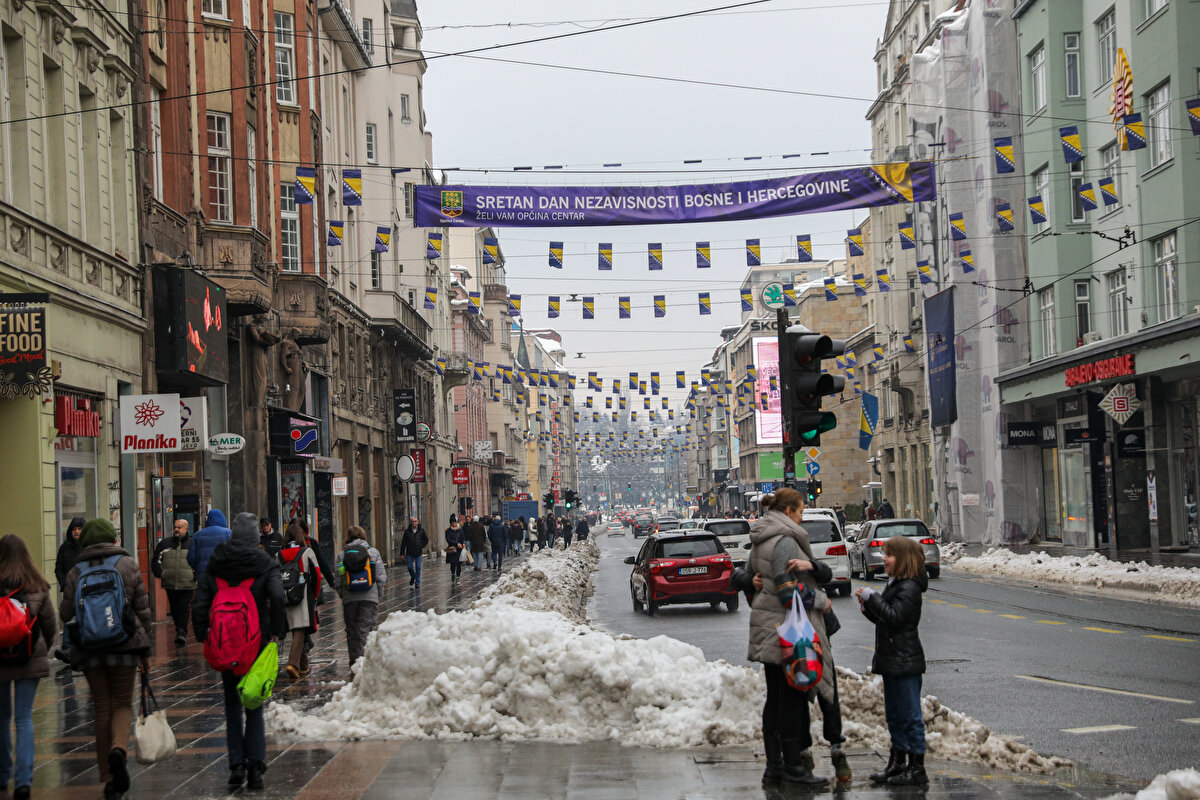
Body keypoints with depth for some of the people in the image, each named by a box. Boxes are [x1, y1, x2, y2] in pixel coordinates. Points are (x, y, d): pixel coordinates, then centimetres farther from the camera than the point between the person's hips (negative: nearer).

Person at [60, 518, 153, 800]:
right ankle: (119, 747, -20)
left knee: (101, 708, 10)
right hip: (124, 647, -1)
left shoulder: (76, 572, 2)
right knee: (122, 703, 11)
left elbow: (66, 614, 2)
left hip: (88, 649, 1)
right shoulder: (128, 565, 0)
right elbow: (143, 610, 0)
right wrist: (145, 649, 7)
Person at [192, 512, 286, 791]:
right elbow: (277, 596, -21)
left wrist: (203, 635, 4)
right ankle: (255, 765, -1)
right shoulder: (265, 564, -6)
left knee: (232, 704, 12)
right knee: (254, 705, 7)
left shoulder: (215, 565, 2)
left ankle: (236, 765, 5)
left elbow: (199, 603, -3)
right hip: (256, 642, -2)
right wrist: (277, 631, -10)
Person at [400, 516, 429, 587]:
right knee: (410, 567, 0)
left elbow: (426, 540, 14)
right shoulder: (407, 531, -1)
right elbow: (403, 543, 0)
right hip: (410, 553, 0)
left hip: (418, 552, 0)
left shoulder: (421, 530, 1)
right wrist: (402, 553, -2)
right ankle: (413, 577, 31)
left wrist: (422, 546, 3)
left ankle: (417, 583, 7)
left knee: (418, 567, -1)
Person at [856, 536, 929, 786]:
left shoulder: (909, 588, -15)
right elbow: (882, 619, 19)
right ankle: (897, 763, 24)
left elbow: (894, 617, -25)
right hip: (891, 662, 10)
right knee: (894, 716, 16)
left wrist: (872, 597, -20)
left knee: (910, 716, -5)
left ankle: (917, 768, -1)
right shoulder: (894, 584, 16)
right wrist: (867, 606, 3)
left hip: (905, 662, -10)